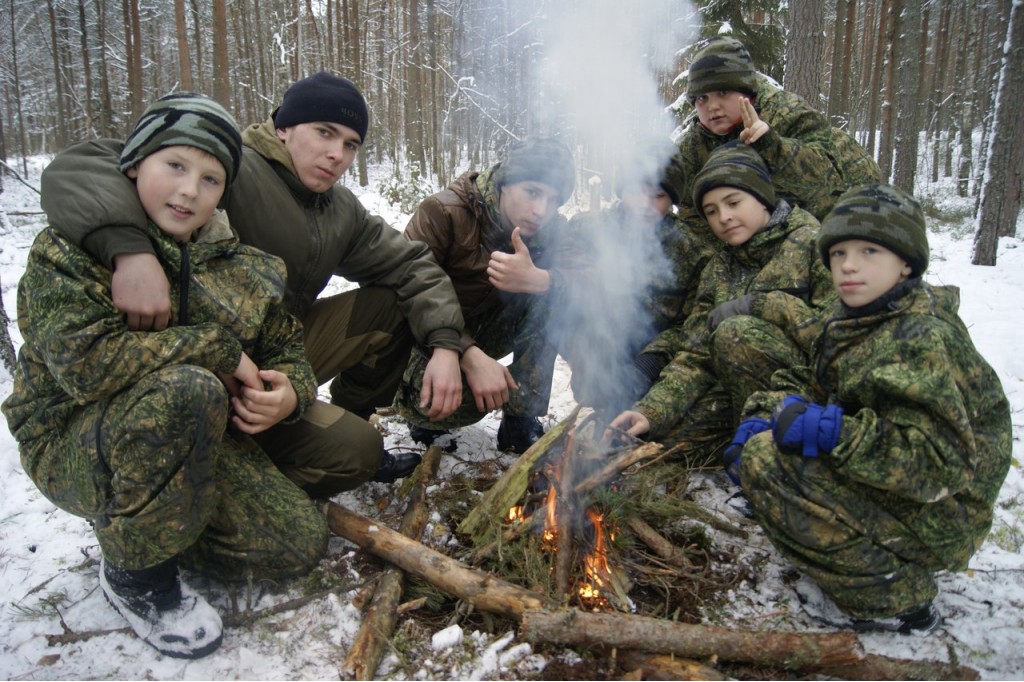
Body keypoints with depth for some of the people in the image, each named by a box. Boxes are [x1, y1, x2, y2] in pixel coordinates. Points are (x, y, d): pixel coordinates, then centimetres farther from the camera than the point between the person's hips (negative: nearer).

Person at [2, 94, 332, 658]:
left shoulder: (245, 268, 3)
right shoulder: (72, 250, -11)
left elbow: (287, 352, 9)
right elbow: (83, 360, -27)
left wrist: (288, 394, -16)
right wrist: (216, 348, -24)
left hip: (199, 439, 5)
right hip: (74, 442, -4)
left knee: (301, 545, -9)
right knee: (187, 391, -38)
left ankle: (154, 522, 16)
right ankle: (136, 569, -12)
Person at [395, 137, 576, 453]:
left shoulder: (551, 229, -8)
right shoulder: (442, 212, -22)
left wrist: (535, 279, -43)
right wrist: (470, 356, -40)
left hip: (486, 329, 5)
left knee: (554, 295, -22)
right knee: (462, 402, -35)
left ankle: (521, 420, -12)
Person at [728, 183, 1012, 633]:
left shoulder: (924, 338, -22)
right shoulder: (848, 320, 5)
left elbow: (938, 459, -28)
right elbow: (810, 383, 14)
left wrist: (830, 432, -32)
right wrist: (766, 414, -5)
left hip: (937, 515, -9)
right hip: (881, 490, 9)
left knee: (767, 460, -23)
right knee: (764, 437, 9)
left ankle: (896, 600, -7)